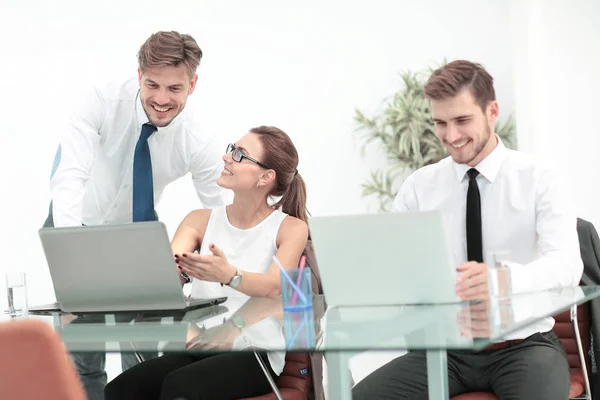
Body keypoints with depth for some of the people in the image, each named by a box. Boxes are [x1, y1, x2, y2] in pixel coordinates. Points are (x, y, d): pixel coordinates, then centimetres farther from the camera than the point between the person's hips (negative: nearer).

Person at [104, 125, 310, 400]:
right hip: (197, 348, 4)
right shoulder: (201, 220, 13)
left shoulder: (290, 228, 1)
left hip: (253, 354, -4)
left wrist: (228, 275, -39)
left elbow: (274, 287, -19)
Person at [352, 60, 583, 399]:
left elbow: (567, 263, -17)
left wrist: (506, 278, -39)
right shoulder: (419, 186, 6)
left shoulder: (537, 179, -3)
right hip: (444, 347, 3)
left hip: (522, 344, -2)